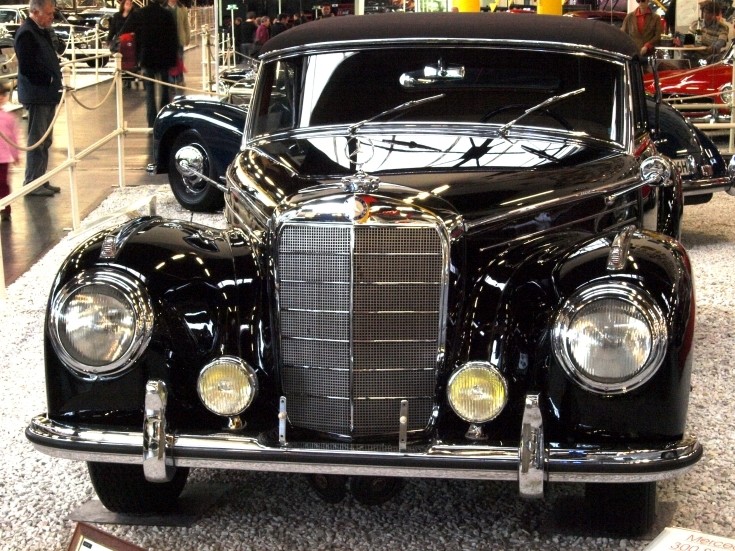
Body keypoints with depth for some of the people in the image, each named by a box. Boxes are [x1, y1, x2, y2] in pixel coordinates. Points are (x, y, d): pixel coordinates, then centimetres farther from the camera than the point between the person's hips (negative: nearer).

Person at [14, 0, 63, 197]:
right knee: (37, 140, -4)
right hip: (36, 94, -9)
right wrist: (49, 79, -18)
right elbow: (26, 67, -21)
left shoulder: (45, 31, 13)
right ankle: (31, 183, 2)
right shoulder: (26, 33, -16)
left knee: (45, 140, 15)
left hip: (48, 94, 10)